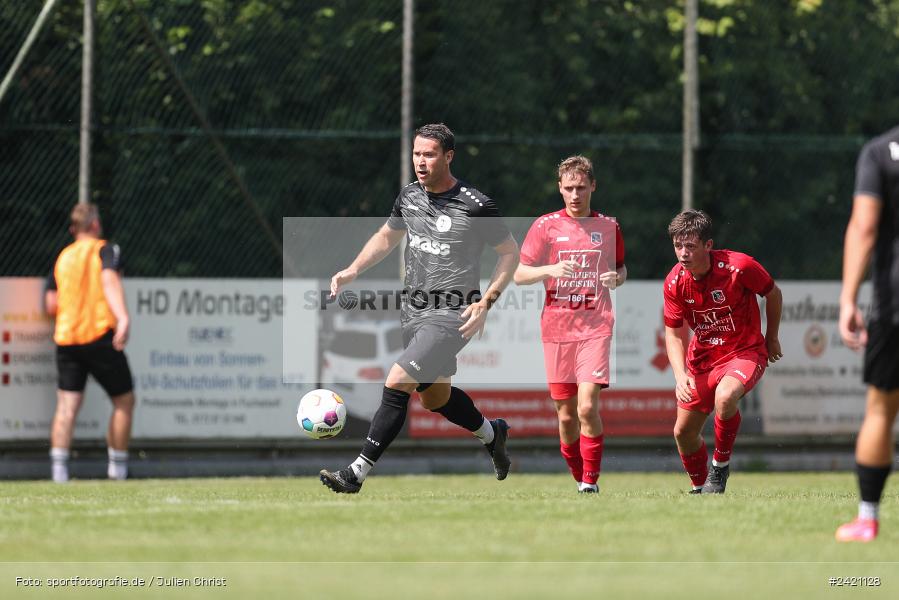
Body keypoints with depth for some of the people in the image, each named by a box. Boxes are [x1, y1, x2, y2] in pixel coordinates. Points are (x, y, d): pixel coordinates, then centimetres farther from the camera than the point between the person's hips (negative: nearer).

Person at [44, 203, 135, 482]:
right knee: (124, 401, 9)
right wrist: (122, 317, -31)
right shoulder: (105, 250, 1)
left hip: (65, 338, 4)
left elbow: (51, 306, 15)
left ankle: (58, 468, -14)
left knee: (67, 405, 1)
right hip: (99, 336, -4)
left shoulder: (63, 257, 15)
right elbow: (110, 281, -18)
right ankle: (117, 467, 8)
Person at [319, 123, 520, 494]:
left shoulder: (475, 206, -14)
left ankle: (357, 473, -15)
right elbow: (387, 237, 22)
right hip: (414, 312, 8)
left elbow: (511, 252, -4)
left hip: (452, 316, -8)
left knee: (396, 383, -19)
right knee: (434, 397, 19)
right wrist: (352, 271, 7)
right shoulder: (409, 196, 5)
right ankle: (492, 434, 47)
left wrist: (485, 303, -13)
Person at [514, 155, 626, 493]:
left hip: (595, 327, -1)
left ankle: (591, 481, -7)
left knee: (588, 407, -16)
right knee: (566, 415, 4)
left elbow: (621, 268, 23)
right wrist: (552, 269, -16)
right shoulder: (546, 226, 4)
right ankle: (579, 479, 19)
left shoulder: (608, 226, 8)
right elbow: (519, 274, 2)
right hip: (556, 328, 1)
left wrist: (616, 278, -1)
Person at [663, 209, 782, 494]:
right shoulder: (675, 282, -11)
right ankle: (700, 487, 36)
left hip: (745, 352, -5)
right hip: (702, 357, 5)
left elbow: (773, 294, -3)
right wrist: (680, 375, -18)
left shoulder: (739, 266, -23)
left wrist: (771, 339, 8)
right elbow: (674, 333, -1)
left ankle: (721, 465, -12)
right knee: (684, 432, 8)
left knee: (725, 396, -36)